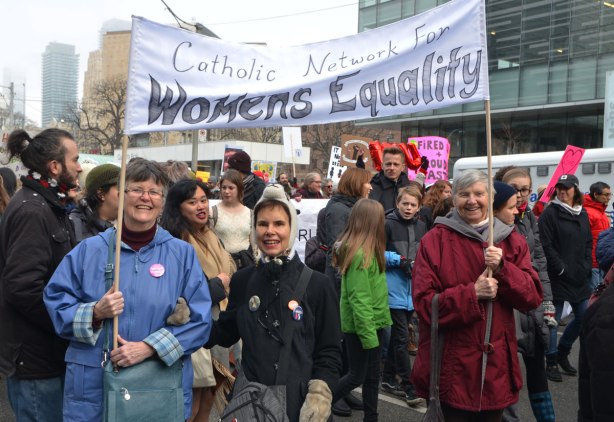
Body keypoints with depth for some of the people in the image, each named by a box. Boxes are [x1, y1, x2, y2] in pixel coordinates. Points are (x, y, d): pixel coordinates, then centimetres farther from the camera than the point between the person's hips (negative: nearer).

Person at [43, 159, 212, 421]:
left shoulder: (183, 254, 1)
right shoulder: (89, 250, 4)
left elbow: (199, 319, -5)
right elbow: (55, 304, 4)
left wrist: (149, 347, -16)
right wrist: (94, 313, -15)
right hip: (93, 385, 1)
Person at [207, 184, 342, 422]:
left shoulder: (317, 285, -7)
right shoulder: (242, 280, 2)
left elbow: (329, 351, -3)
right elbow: (226, 333, 9)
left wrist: (319, 395, -15)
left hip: (299, 401, -2)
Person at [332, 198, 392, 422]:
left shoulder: (368, 250, 5)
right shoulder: (360, 253, -23)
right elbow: (359, 299, -23)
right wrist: (368, 334, -21)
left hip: (373, 321, 9)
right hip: (361, 324, -9)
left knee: (372, 375, 15)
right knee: (357, 376, 4)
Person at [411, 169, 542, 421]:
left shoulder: (512, 241, 6)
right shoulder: (434, 241, -5)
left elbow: (533, 297, 0)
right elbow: (424, 302, -11)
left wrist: (502, 269, -16)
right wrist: (472, 293, -21)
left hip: (496, 363, 4)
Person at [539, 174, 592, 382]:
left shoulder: (582, 214, 11)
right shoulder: (550, 213, -8)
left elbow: (588, 243, 16)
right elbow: (546, 245, -14)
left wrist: (586, 266, 4)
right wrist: (561, 268, -15)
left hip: (580, 277, 6)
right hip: (558, 277, -6)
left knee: (584, 317, 10)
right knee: (553, 319, 2)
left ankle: (562, 351, 31)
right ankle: (552, 362, 15)